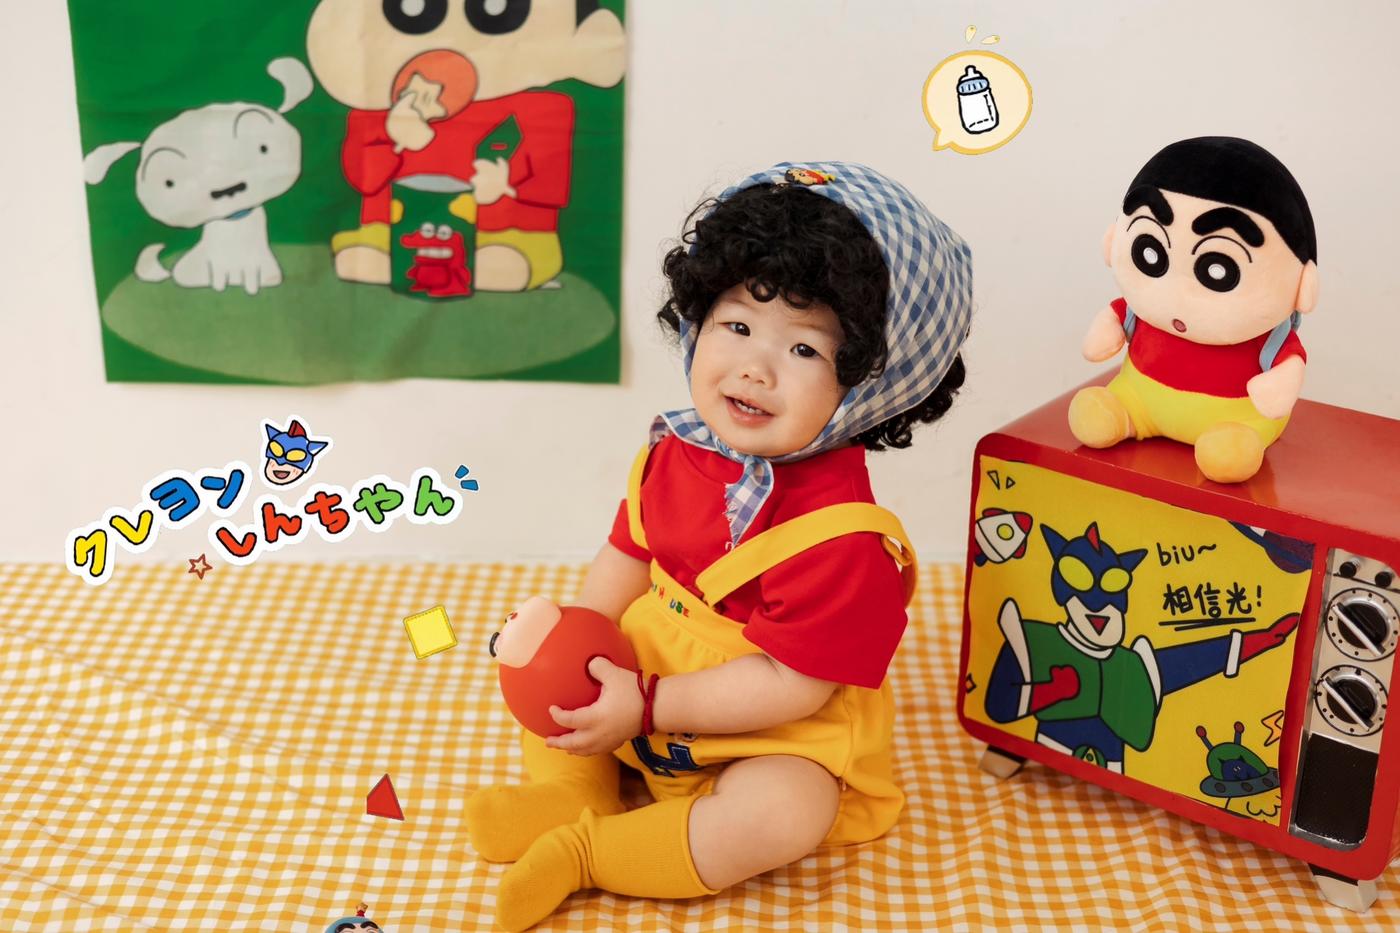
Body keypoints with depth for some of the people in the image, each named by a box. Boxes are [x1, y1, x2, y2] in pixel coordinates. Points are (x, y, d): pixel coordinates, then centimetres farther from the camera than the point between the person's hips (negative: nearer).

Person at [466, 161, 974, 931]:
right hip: (650, 676, 7)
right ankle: (574, 789, -2)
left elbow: (790, 685, -29)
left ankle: (582, 854, -21)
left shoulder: (841, 536, -30)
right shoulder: (679, 451, -8)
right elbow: (629, 554, 8)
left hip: (777, 734, -7)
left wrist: (646, 705, -28)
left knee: (780, 815, -33)